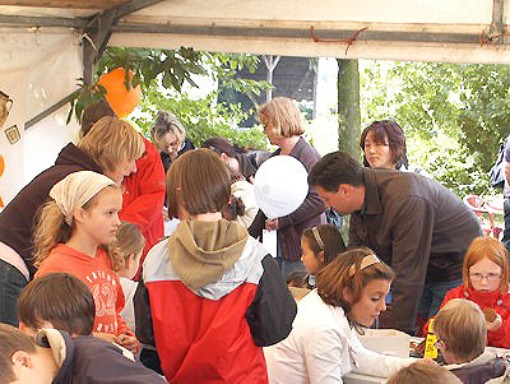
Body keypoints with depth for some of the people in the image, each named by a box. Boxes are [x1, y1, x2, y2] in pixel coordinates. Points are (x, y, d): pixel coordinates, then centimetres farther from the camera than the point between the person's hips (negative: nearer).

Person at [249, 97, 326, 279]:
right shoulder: (275, 158, 17)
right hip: (275, 245, 8)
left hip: (300, 245, -8)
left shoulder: (307, 155, -10)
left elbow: (319, 200, -19)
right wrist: (251, 235, 17)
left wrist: (283, 220, -18)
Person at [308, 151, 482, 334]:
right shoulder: (361, 198, -6)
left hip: (457, 269, -8)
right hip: (425, 273, 8)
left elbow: (407, 275, -33)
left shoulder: (406, 201, -34)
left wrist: (396, 332, -30)